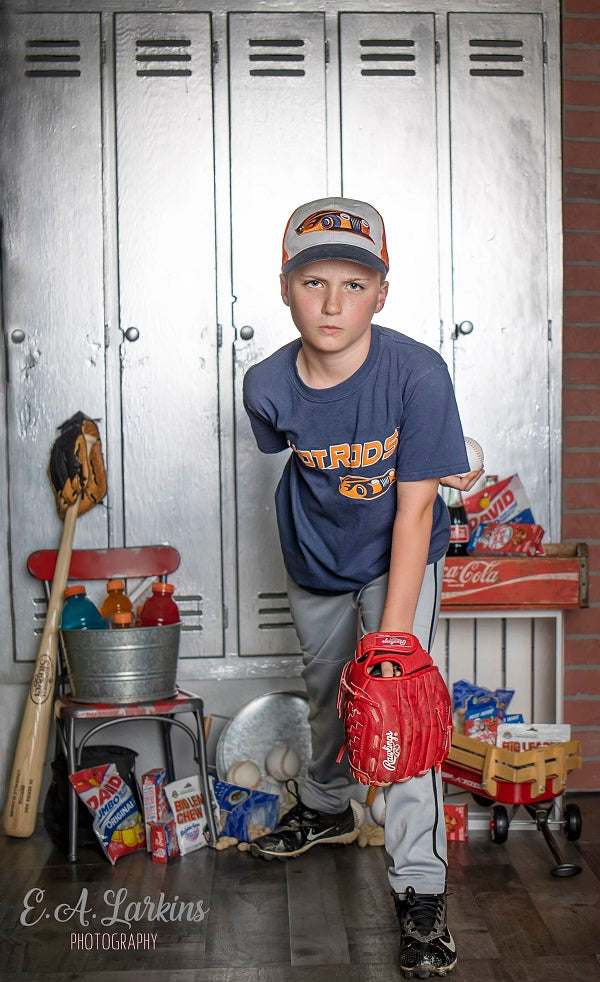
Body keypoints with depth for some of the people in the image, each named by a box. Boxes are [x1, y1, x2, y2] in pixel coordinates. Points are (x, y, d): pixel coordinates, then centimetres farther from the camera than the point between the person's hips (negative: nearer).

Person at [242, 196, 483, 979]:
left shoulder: (418, 373, -30)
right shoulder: (269, 387, -20)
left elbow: (414, 511, -28)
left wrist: (392, 635, -31)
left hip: (399, 558, -3)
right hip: (315, 560, 4)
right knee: (326, 688, 19)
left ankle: (420, 888, -4)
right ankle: (327, 809, 46)